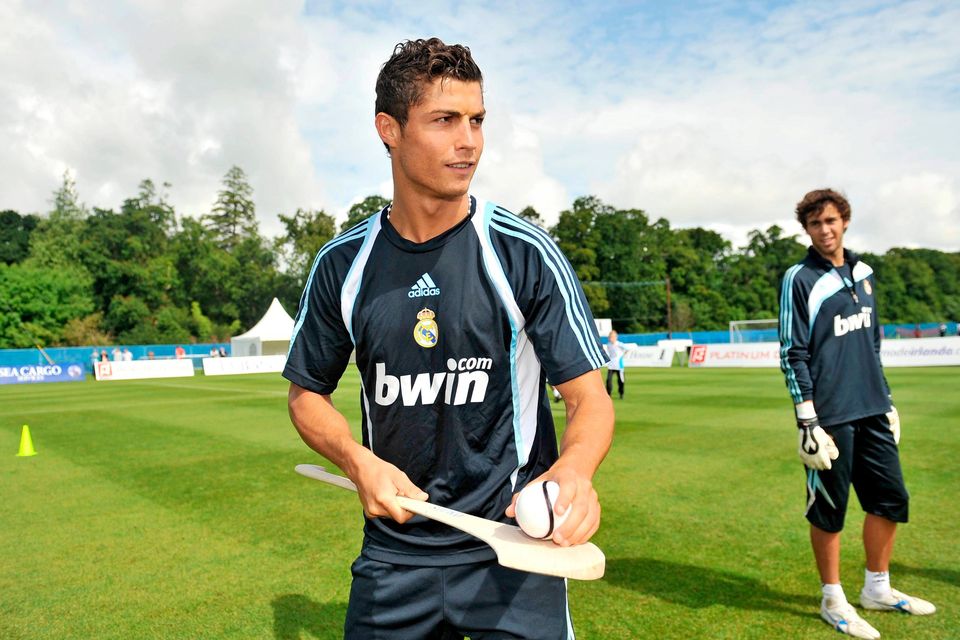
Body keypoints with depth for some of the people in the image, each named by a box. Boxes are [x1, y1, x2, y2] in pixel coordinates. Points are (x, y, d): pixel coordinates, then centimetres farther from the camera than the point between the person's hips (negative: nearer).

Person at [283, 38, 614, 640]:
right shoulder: (342, 263, -2)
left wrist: (574, 469, -30)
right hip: (392, 552, 3)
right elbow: (308, 392, 8)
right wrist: (359, 461, -10)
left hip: (513, 550, -2)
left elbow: (590, 397, -9)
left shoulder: (526, 251, -10)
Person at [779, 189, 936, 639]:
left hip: (872, 413, 7)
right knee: (829, 509, 3)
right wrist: (808, 421, -15)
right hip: (829, 416, -7)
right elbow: (792, 354, -12)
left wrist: (886, 399, 18)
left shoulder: (863, 273, 13)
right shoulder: (799, 280, -9)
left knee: (890, 499, 14)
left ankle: (877, 589, 33)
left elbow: (873, 342, 20)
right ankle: (833, 601, 21)